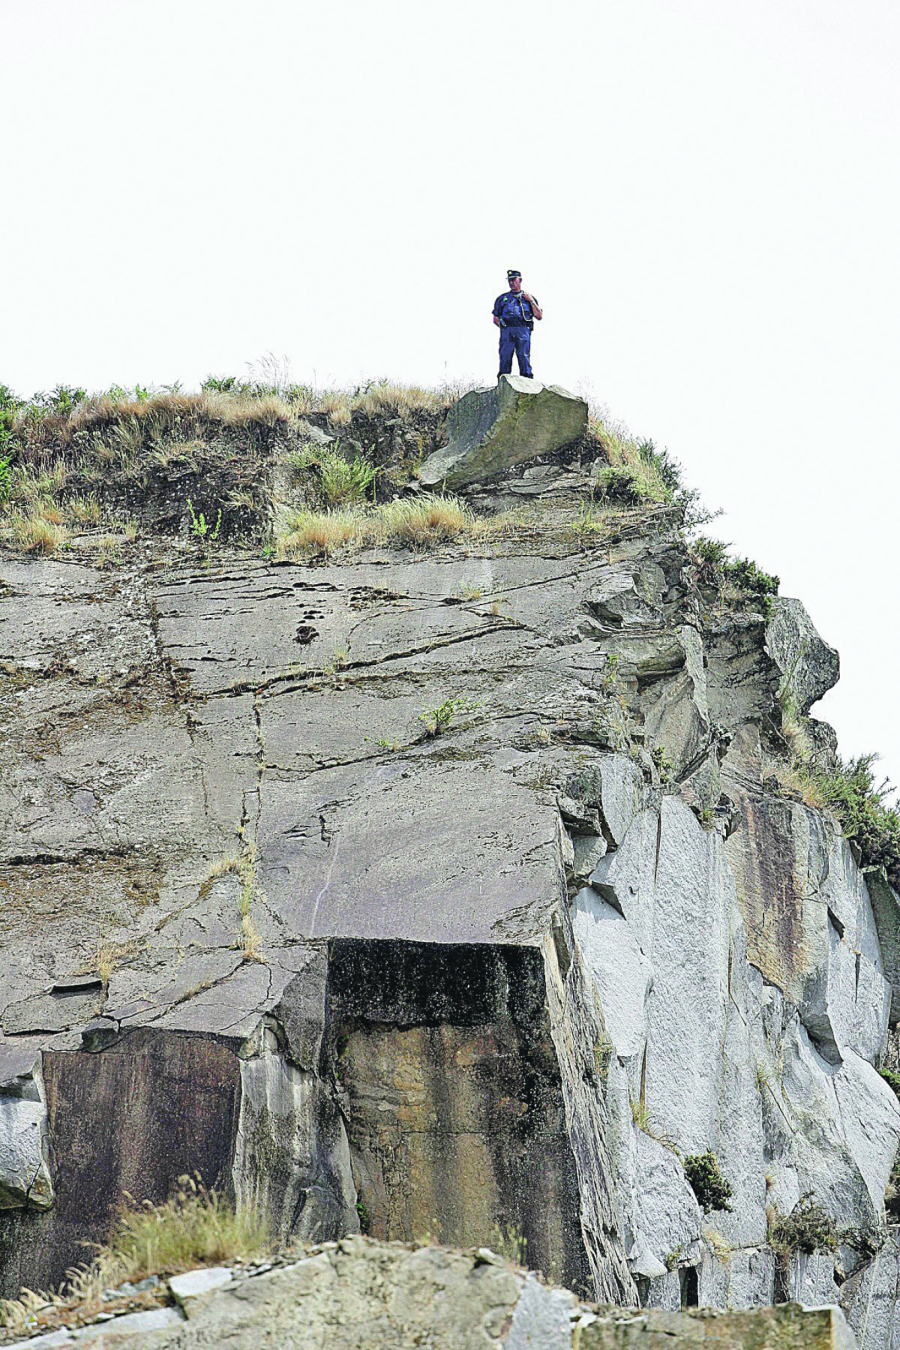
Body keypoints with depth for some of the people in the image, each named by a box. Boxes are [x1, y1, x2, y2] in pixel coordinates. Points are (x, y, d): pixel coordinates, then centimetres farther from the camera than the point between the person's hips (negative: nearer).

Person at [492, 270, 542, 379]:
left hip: (523, 332, -1)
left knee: (524, 357, -10)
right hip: (506, 332, 1)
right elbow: (496, 318, 19)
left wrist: (531, 301, 4)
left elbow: (539, 316, 11)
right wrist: (503, 326, 4)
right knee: (505, 357, -7)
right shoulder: (502, 298, 21)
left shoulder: (529, 298, 19)